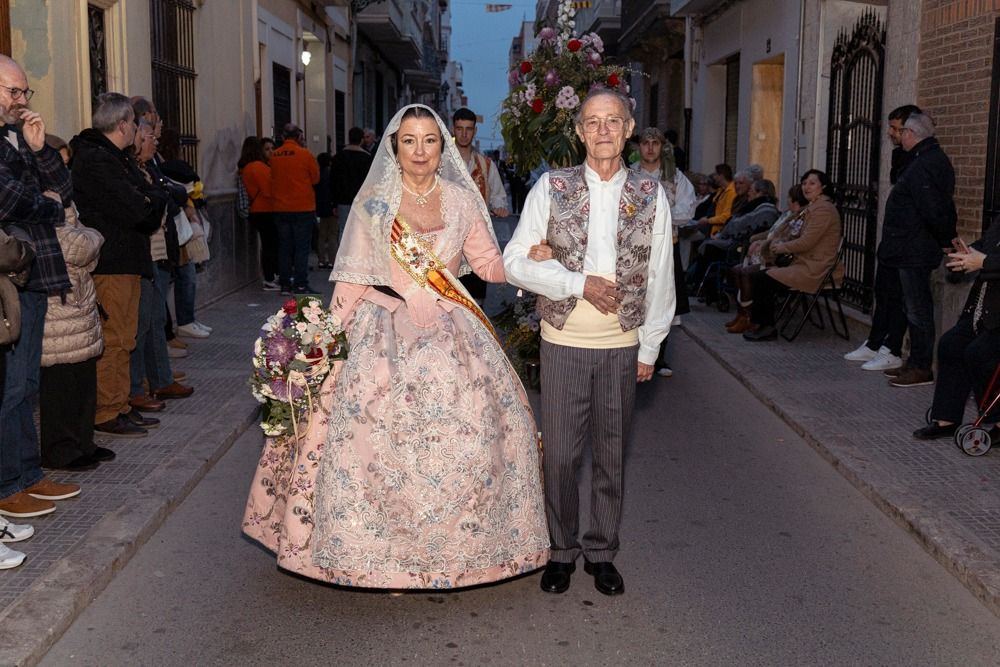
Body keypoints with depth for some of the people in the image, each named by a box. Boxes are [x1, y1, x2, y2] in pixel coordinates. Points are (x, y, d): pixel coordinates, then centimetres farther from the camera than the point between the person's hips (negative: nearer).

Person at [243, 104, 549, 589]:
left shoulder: (461, 200, 6)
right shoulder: (373, 202, 0)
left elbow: (489, 264, 8)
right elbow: (353, 276, 0)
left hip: (450, 336, 2)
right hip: (385, 335, -2)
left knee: (466, 437, -3)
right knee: (379, 440, -6)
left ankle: (461, 543, 15)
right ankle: (379, 549, 11)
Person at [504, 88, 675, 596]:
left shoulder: (650, 195, 1)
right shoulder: (552, 188, -2)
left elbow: (659, 276, 4)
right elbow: (516, 262, -4)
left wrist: (649, 347, 3)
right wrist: (579, 283, -14)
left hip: (622, 346, 1)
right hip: (564, 343, -1)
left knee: (611, 455, 11)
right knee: (560, 454, 6)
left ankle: (601, 552, 27)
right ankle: (562, 551, 24)